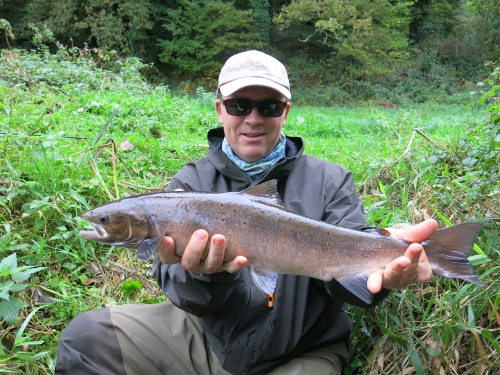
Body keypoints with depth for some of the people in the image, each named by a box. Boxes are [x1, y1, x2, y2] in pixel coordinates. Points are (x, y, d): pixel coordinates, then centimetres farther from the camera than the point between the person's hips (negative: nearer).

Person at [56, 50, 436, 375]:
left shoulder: (328, 181, -4)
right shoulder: (192, 182, -3)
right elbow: (185, 293, -12)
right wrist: (204, 274, -35)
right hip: (206, 336, 1)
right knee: (87, 335, -11)